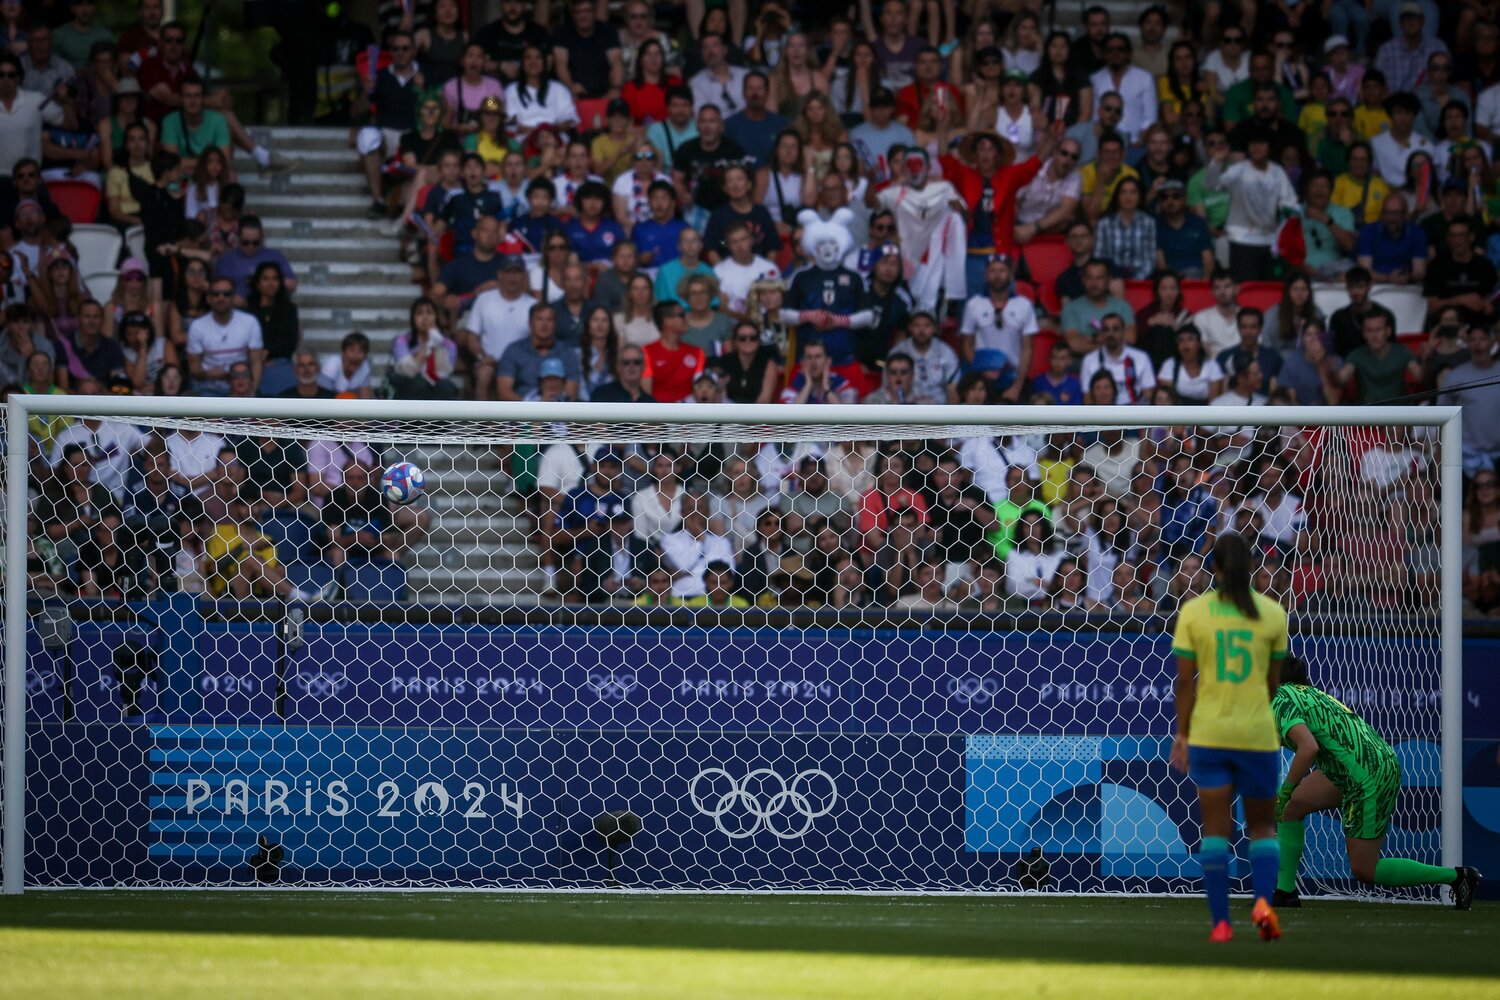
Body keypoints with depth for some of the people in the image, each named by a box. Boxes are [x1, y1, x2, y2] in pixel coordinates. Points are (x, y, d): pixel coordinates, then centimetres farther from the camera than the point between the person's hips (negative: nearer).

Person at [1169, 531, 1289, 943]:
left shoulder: (1193, 612, -2)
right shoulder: (1272, 613, -1)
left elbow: (1185, 681, -2)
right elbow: (1273, 681, 5)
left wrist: (1182, 733, 7)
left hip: (1208, 732, 0)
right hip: (1258, 733, 0)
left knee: (1215, 830, 5)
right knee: (1263, 826, 12)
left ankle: (1220, 921, 2)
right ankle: (1263, 899, -11)